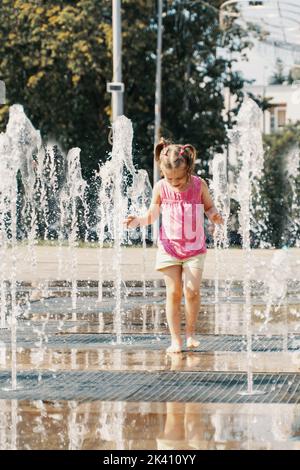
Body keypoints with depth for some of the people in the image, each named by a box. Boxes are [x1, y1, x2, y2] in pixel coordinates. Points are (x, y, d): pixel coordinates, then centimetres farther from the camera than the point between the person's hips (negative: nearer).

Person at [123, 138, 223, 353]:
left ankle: (190, 333, 9)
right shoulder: (161, 187, -4)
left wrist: (214, 215, -14)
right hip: (169, 247, 1)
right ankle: (176, 339, 5)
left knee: (192, 291, -10)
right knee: (173, 293, -1)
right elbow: (152, 215, 6)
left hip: (195, 248, -1)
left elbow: (209, 207, 8)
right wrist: (138, 221, -12)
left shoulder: (199, 185, -6)